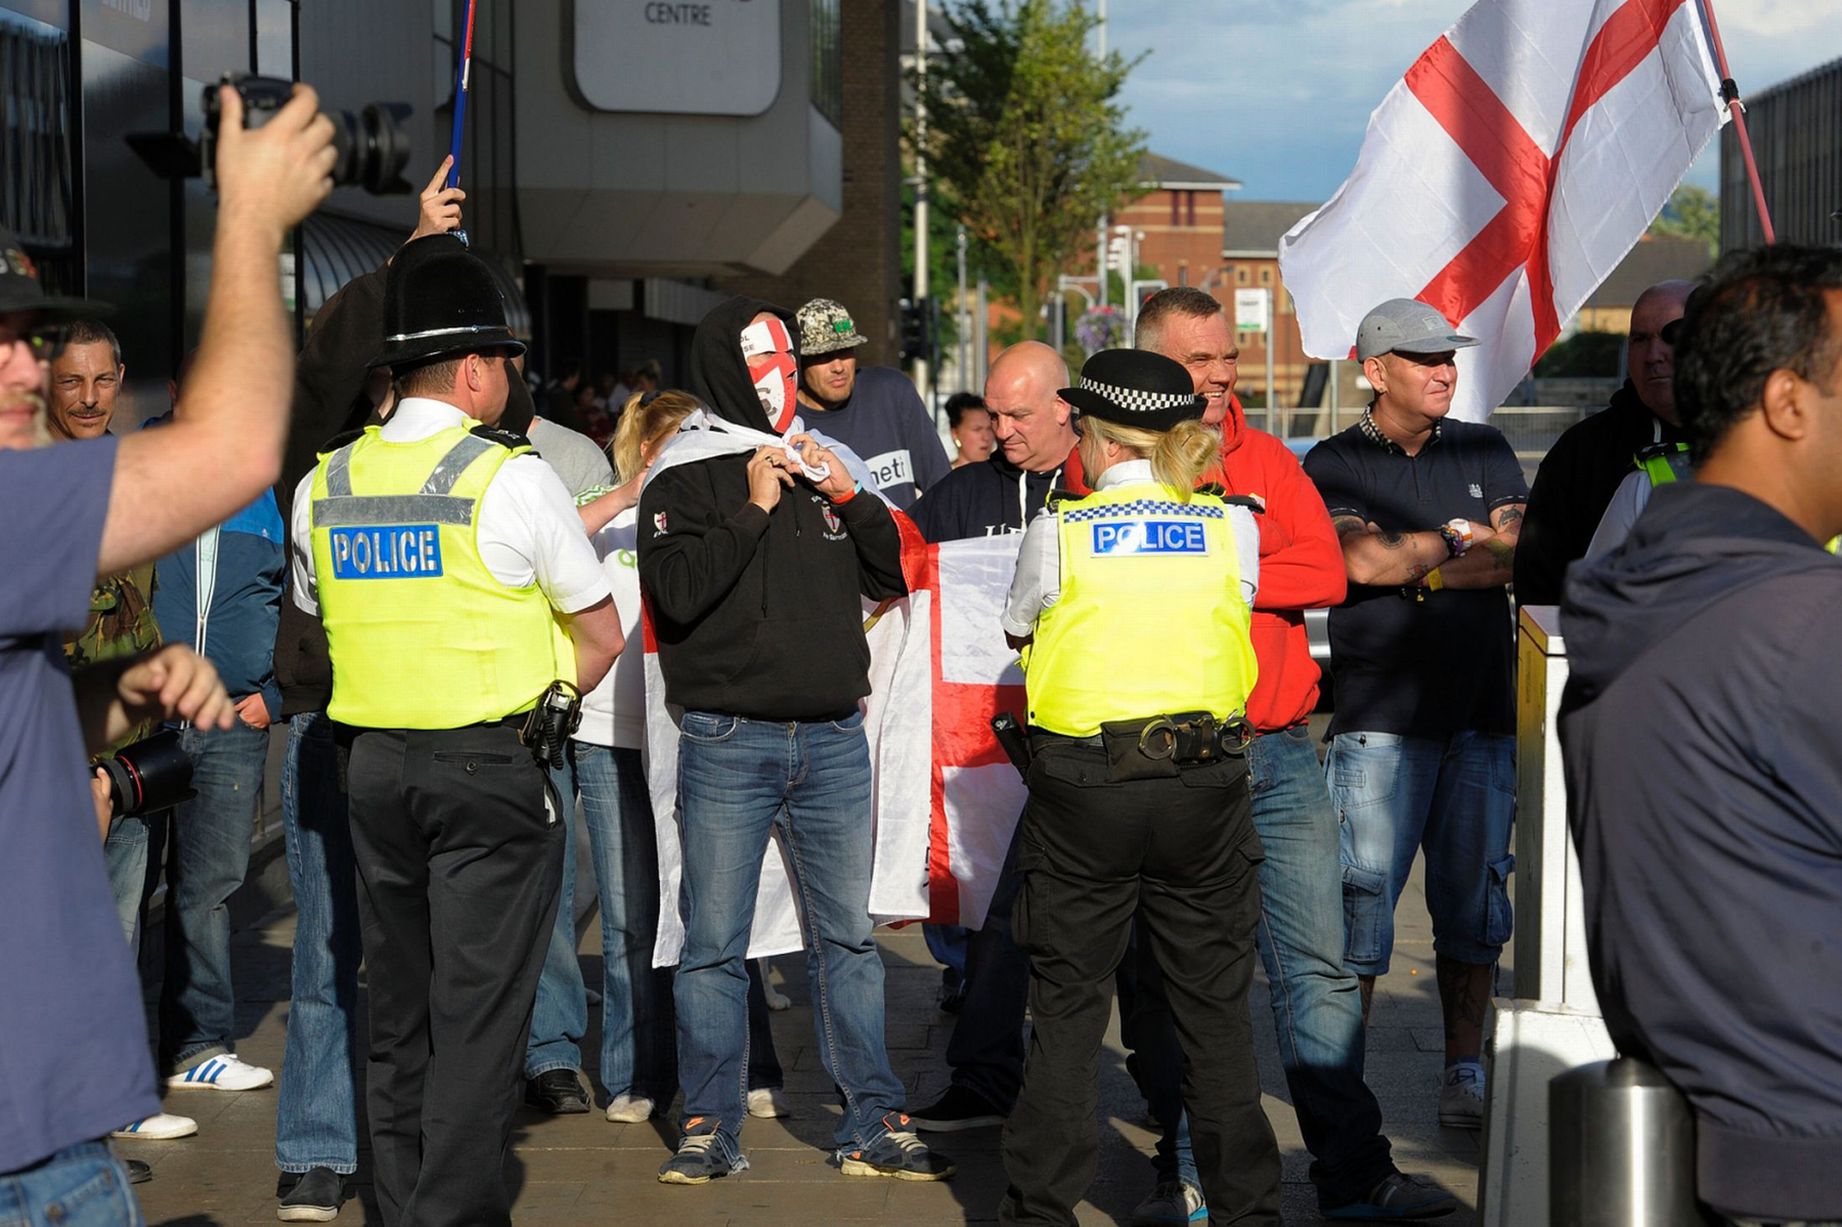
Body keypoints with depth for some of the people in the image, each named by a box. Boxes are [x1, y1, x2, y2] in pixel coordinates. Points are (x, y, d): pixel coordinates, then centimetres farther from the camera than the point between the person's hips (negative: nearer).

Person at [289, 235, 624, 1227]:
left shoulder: (324, 486, 7)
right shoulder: (511, 477, -8)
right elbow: (602, 636, -1)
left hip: (371, 762, 5)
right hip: (491, 768, -5)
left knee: (397, 1012, 13)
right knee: (478, 1015, -2)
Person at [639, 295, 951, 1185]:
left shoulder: (825, 469, 15)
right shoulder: (684, 481, 1)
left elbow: (897, 575, 13)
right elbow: (677, 592, -13)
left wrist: (850, 498, -1)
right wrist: (754, 508, -14)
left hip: (833, 743, 4)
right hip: (728, 742, -4)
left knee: (848, 937, 6)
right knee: (715, 942, 0)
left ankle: (873, 1124, 12)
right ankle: (711, 1128, 11)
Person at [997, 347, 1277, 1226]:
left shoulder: (1058, 532, -2)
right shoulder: (1232, 526, 2)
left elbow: (1018, 633, 13)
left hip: (1081, 787, -1)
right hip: (1205, 788, 2)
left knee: (1066, 1011, 8)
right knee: (1216, 1013, 10)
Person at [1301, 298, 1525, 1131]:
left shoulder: (1484, 452, 14)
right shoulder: (1334, 464, 3)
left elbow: (1520, 557, 2)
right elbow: (1362, 561, -13)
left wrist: (1410, 567, -6)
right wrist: (1459, 539, -2)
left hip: (1480, 713, 3)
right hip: (1378, 716, -3)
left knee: (1473, 897, 6)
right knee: (1361, 898, -5)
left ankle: (1464, 1068, 14)